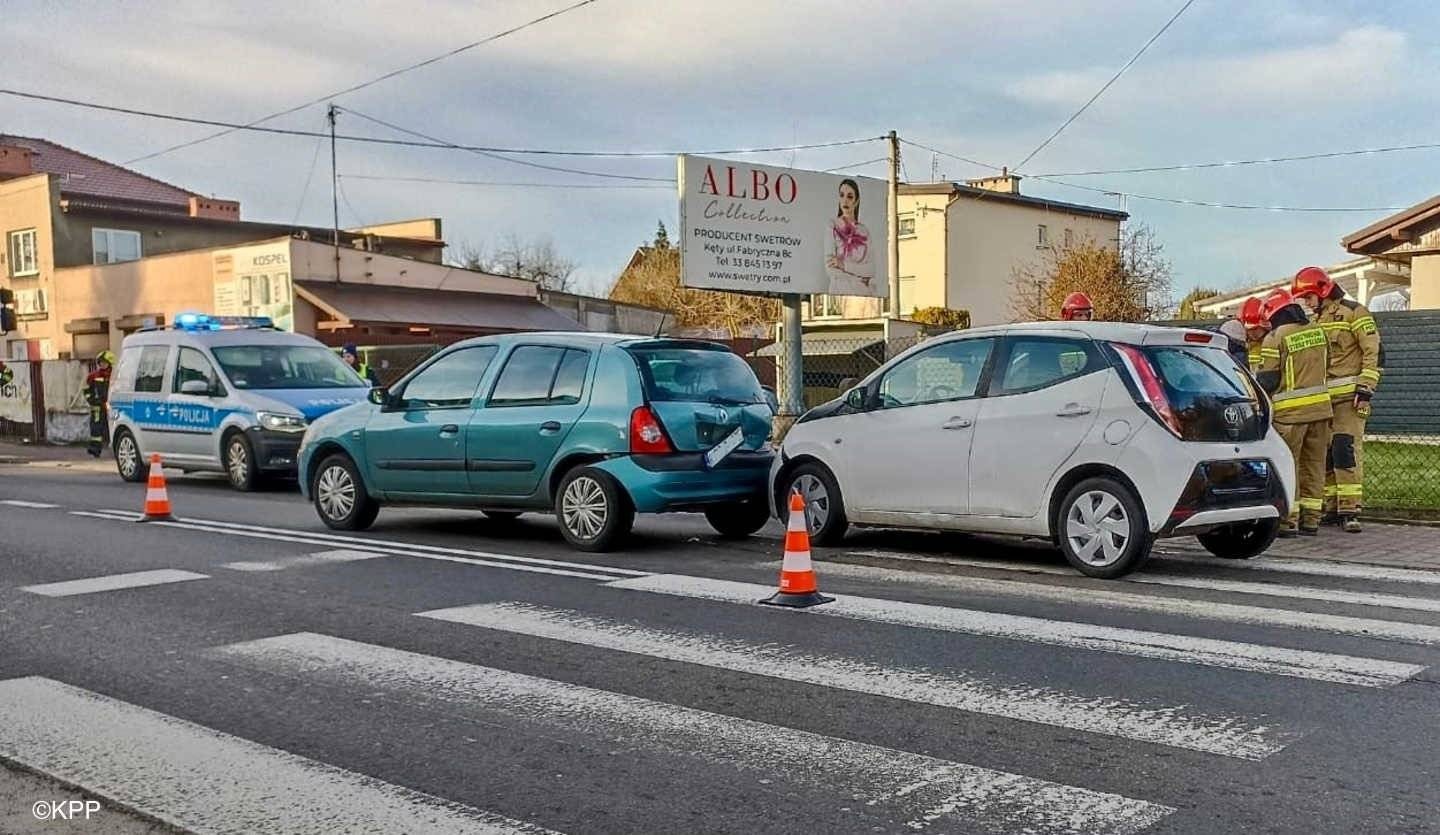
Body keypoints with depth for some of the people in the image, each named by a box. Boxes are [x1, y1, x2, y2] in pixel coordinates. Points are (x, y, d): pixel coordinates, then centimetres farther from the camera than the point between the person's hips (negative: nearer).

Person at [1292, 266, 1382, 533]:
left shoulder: (1353, 312, -2)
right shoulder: (1315, 322, 21)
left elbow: (1373, 352, -8)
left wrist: (1365, 388, -15)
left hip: (1348, 395, -7)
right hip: (1321, 398, 7)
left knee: (1346, 449, -14)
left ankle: (1349, 510, -15)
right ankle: (1330, 507, 11)